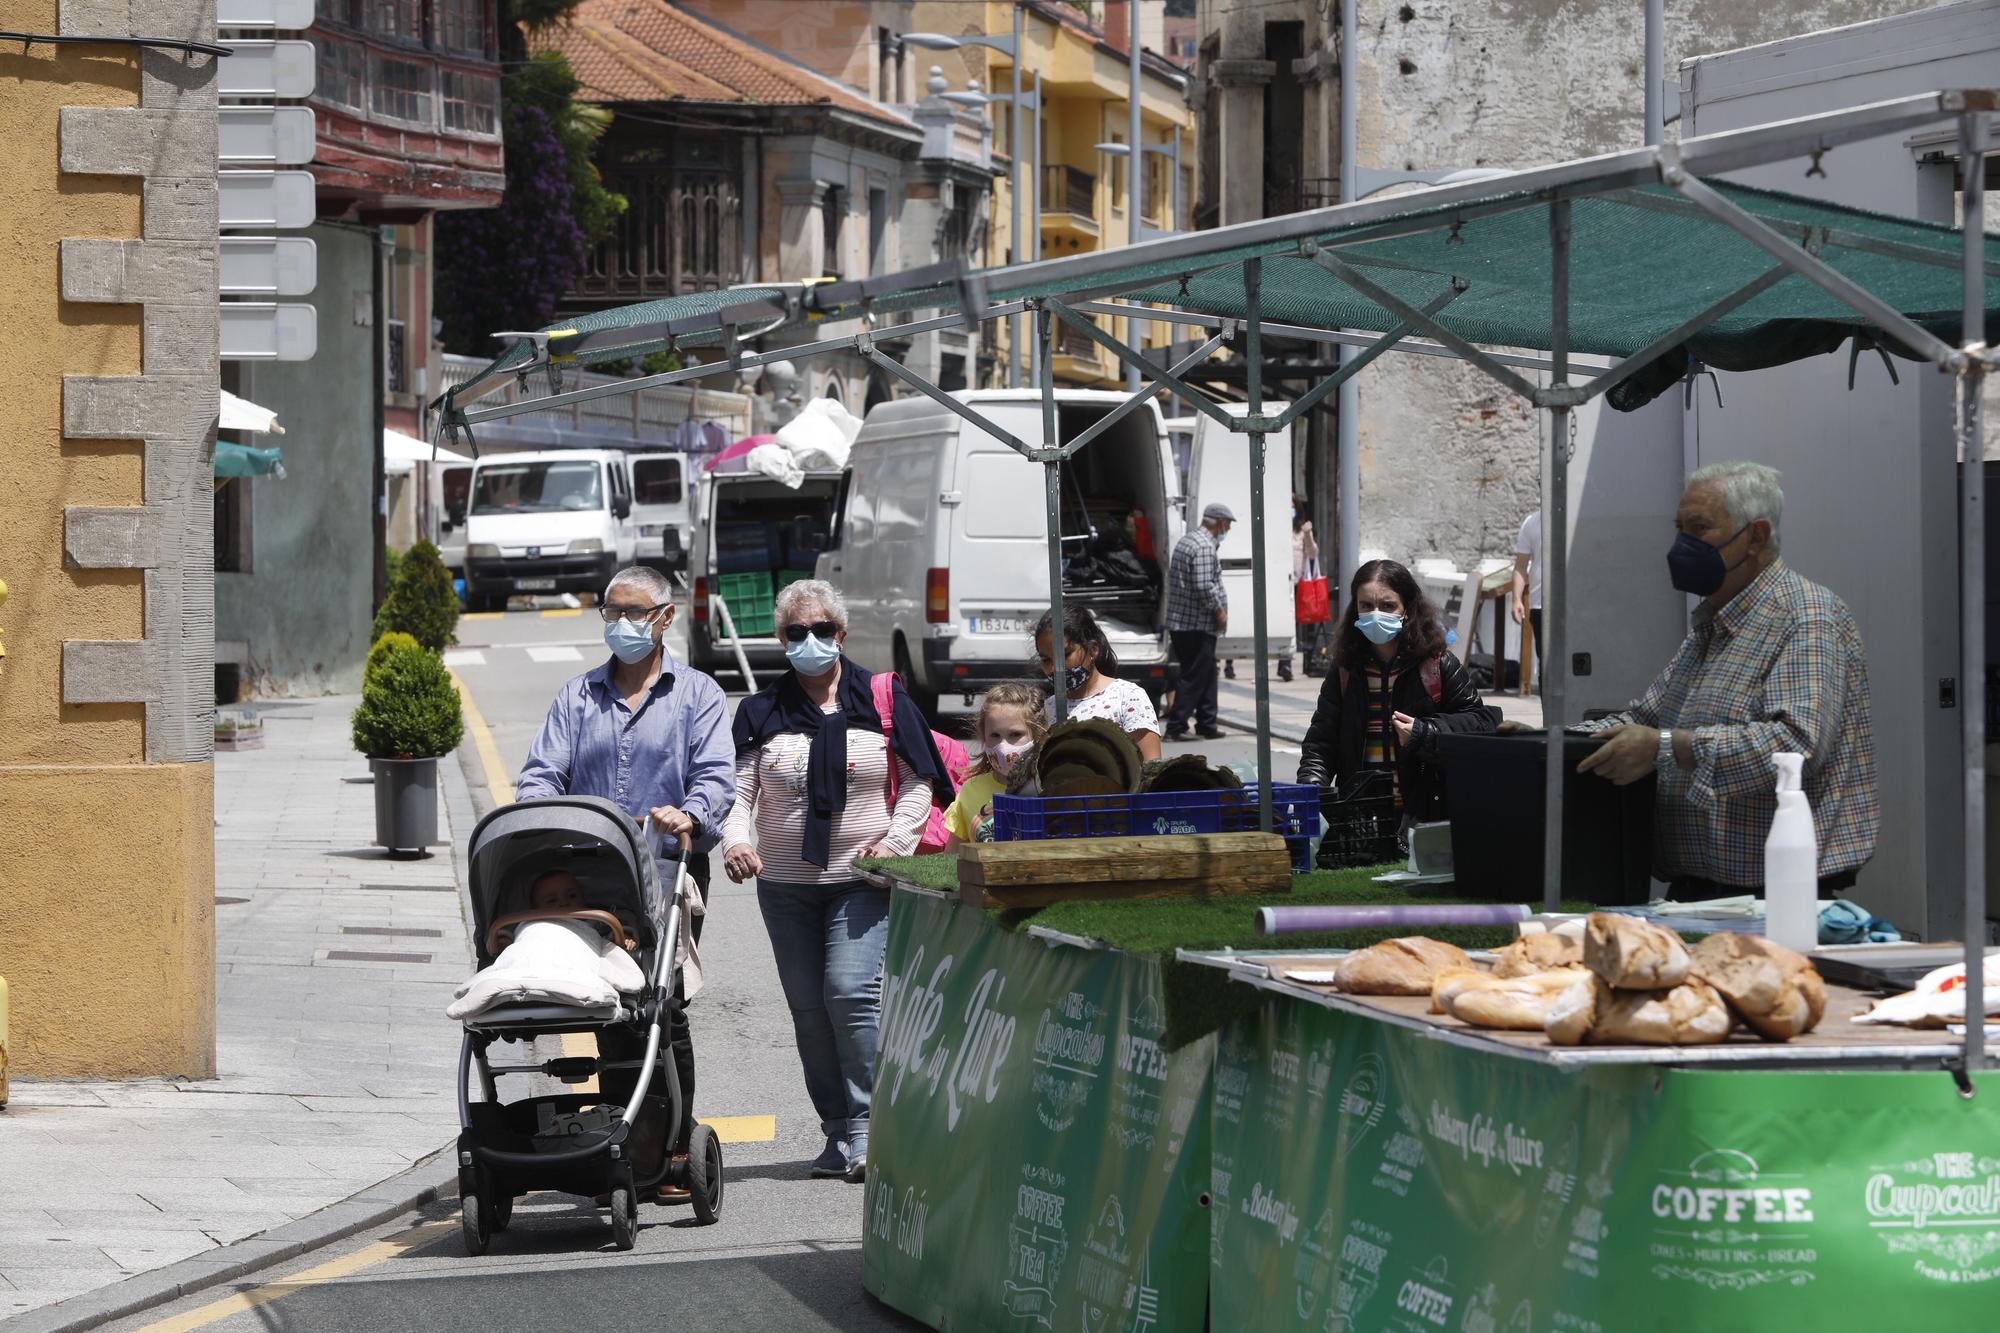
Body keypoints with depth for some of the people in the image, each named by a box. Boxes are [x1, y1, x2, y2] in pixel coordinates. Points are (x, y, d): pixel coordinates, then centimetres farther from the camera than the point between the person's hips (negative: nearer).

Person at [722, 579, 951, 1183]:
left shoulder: (883, 701, 2)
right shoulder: (761, 712, 6)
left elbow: (919, 781, 7)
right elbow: (737, 788, -1)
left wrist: (896, 841, -7)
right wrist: (736, 841, -20)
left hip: (862, 880, -3)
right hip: (786, 884, 3)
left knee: (851, 992, -17)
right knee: (809, 1008, 5)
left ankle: (867, 1128, -12)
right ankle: (838, 1132, 14)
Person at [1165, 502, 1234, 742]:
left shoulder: (1185, 542, 16)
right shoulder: (1205, 547, -16)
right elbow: (1204, 586, -25)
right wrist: (1219, 609, -11)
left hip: (1180, 621, 10)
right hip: (1198, 624, -10)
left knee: (1205, 676, 15)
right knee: (1194, 677, -6)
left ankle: (1207, 724, 19)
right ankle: (1176, 726, -8)